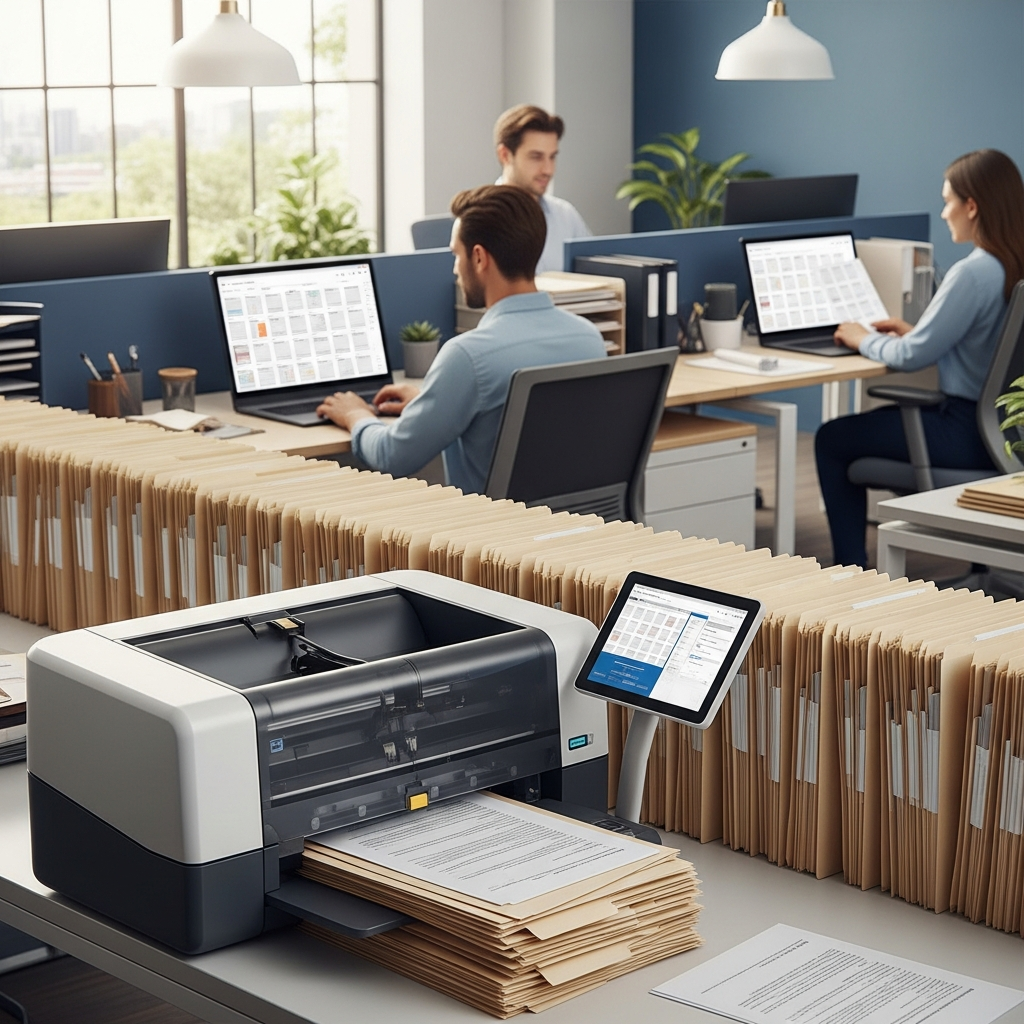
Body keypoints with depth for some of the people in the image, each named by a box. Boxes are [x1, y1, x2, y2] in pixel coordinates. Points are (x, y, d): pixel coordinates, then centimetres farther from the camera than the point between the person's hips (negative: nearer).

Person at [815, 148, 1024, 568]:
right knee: (878, 418, 31)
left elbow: (912, 355, -19)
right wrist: (915, 331, 14)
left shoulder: (972, 274, -24)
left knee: (831, 439, 6)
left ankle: (851, 571, 9)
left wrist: (865, 341, 0)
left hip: (969, 432, -9)